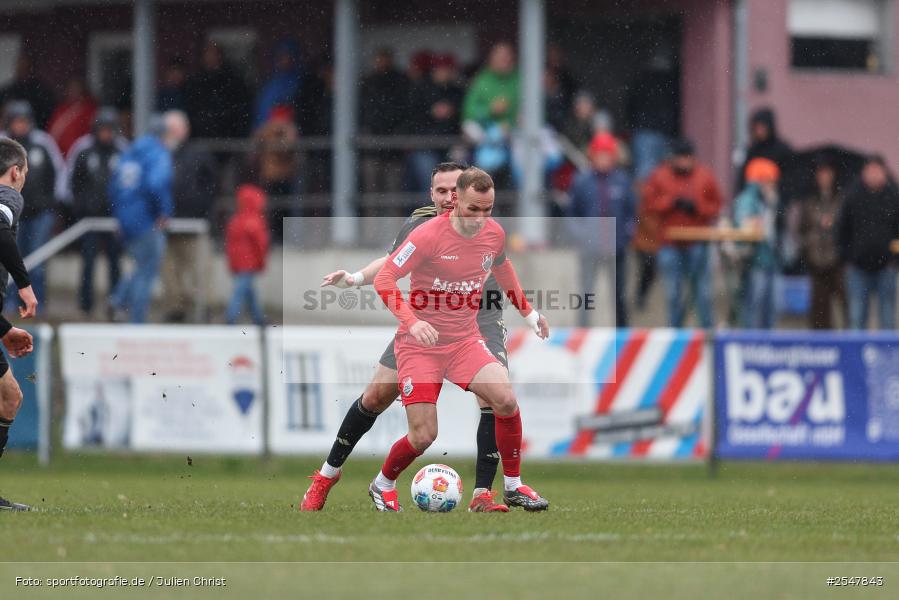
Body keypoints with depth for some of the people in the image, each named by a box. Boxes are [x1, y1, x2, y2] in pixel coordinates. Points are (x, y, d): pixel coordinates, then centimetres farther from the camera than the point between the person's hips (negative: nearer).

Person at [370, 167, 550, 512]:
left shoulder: (494, 235, 0)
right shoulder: (429, 235, -18)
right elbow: (383, 279, -18)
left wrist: (529, 313, 28)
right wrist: (411, 321, -30)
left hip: (465, 340, 4)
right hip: (420, 343, -4)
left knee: (506, 400, -20)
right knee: (423, 436, -10)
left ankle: (513, 487, -1)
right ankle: (383, 485, 21)